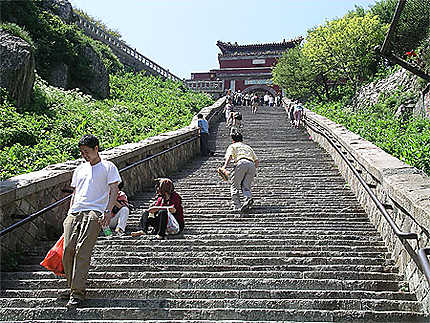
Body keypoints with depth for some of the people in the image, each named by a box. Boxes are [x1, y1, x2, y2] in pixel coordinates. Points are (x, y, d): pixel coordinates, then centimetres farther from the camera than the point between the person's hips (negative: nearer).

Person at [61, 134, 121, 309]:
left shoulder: (108, 167, 8)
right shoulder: (79, 169, 25)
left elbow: (114, 190, -1)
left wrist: (108, 211, -14)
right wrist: (70, 214, 17)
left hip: (94, 212, -6)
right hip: (75, 212, 6)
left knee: (82, 250, -18)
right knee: (68, 249, -6)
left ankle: (78, 293, -17)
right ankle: (73, 287, 9)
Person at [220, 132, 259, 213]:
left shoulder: (232, 146, 24)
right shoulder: (248, 147, 38)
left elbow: (229, 156, 1)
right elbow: (256, 160, 29)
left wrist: (225, 165, -11)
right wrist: (254, 172, 37)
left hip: (241, 163, -4)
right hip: (252, 165, 4)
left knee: (235, 185, 4)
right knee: (246, 186, 8)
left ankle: (236, 205, -7)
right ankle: (248, 198, -22)